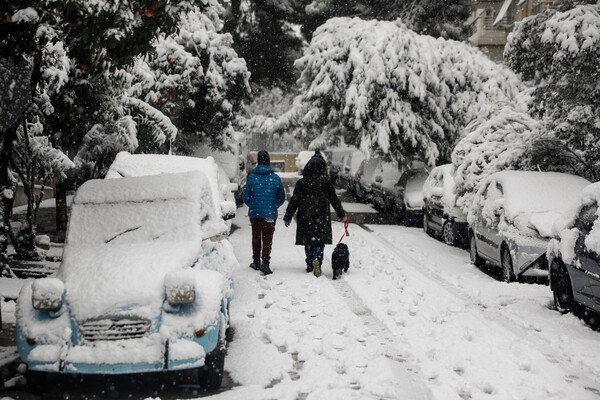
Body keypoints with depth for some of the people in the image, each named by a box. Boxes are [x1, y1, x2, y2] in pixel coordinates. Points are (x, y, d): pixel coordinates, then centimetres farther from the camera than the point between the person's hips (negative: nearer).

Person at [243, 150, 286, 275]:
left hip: (254, 213, 1)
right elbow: (281, 198, 2)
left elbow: (246, 197, 0)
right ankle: (265, 262, -11)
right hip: (270, 214, -1)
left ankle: (256, 262, 24)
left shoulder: (251, 177, -4)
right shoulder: (275, 178, -4)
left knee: (256, 237, 16)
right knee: (267, 238, 3)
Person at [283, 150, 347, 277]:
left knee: (308, 241, 13)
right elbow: (334, 200, 1)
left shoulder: (301, 182, -1)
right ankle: (317, 259, -21)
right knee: (320, 240, 3)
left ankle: (310, 265, 15)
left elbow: (294, 201, 0)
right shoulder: (326, 181, -4)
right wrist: (342, 215, 10)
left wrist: (287, 217, 6)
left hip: (305, 217, 1)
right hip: (321, 217, -1)